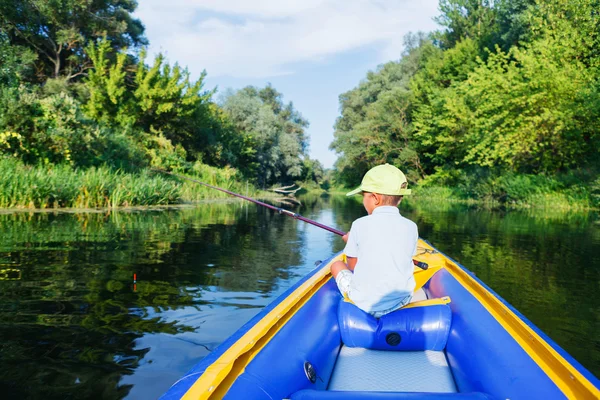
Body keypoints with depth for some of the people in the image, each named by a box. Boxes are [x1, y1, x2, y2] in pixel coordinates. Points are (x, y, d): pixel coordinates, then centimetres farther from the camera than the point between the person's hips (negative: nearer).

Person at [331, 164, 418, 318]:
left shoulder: (360, 225, -10)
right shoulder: (411, 227, -2)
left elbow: (352, 266, -2)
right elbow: (398, 263, 9)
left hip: (364, 303, -3)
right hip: (401, 301, 4)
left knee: (337, 265, 22)